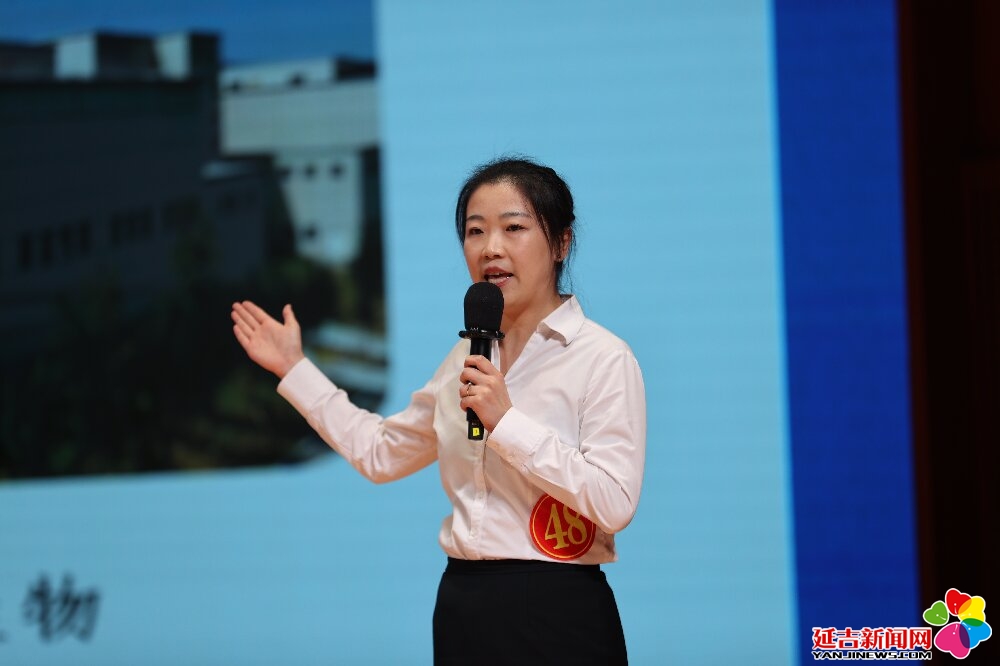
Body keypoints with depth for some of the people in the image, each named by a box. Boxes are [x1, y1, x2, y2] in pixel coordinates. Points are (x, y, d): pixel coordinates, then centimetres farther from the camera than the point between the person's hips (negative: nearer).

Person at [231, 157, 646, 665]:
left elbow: (615, 503, -19)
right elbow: (379, 452, 22)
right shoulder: (468, 358, 13)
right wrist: (293, 369, 24)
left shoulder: (604, 358, -9)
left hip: (556, 618, -6)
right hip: (463, 610, 6)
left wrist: (507, 422, -20)